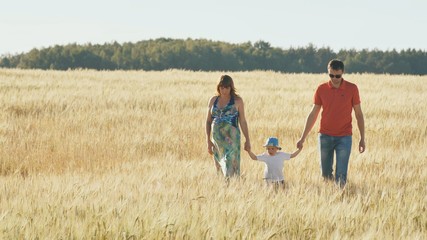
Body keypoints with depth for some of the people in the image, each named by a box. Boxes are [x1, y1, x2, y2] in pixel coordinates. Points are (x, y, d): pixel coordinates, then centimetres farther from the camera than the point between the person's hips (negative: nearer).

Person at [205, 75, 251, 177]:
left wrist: (247, 140, 1)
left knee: (230, 166, -15)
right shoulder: (213, 100, 11)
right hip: (217, 139, 4)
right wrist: (208, 140, 4)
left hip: (231, 138, -4)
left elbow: (242, 121, 2)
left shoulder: (237, 101, 1)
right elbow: (208, 121, 12)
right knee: (219, 167, 7)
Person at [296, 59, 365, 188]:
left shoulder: (352, 89, -3)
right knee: (325, 173, 8)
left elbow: (358, 114, 3)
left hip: (344, 137, -2)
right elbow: (313, 114, 7)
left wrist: (362, 138, 1)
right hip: (325, 136, 2)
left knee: (341, 175, -9)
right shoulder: (321, 89, 1)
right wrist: (303, 138, 6)